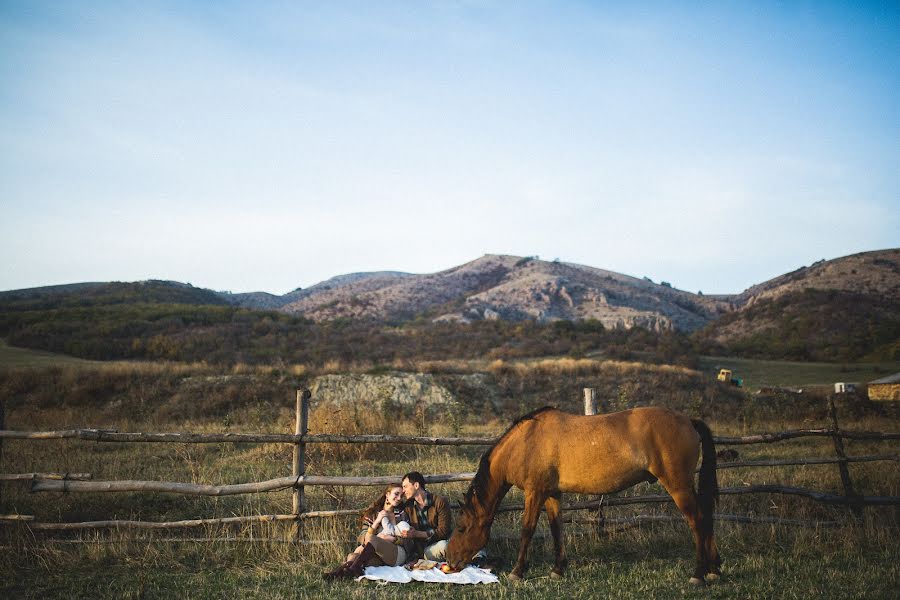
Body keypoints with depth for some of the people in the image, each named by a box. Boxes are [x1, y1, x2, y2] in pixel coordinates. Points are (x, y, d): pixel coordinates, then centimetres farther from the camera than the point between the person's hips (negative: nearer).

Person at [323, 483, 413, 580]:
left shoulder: (402, 514, 15)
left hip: (399, 554, -2)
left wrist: (392, 539, -9)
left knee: (371, 539, -32)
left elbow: (408, 541, 9)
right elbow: (361, 538, 4)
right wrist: (376, 523, -9)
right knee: (352, 556, -30)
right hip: (378, 557, 2)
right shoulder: (372, 513, 15)